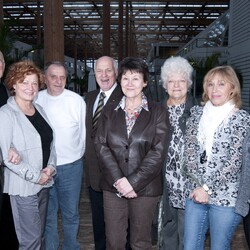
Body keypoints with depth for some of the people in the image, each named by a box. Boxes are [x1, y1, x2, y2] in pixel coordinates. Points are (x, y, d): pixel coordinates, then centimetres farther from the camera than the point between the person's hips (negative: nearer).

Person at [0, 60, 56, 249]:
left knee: (40, 234, 17)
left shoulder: (39, 109, 8)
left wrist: (50, 167, -3)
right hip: (23, 186, -6)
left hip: (44, 183, 6)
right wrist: (35, 176, -13)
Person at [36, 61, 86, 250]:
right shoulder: (35, 100, -1)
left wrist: (78, 155, 4)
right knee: (47, 213, 17)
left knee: (71, 213, 12)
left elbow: (84, 131, 1)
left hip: (71, 166, -1)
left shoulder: (77, 100, -6)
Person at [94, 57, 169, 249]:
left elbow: (158, 152, -8)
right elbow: (101, 146, -2)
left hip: (145, 188, -2)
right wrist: (118, 180, -14)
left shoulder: (158, 112, -1)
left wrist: (133, 182, -14)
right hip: (113, 187, 2)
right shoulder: (109, 112, 7)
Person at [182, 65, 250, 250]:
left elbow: (234, 161, -11)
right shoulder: (197, 113, 7)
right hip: (195, 192, 4)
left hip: (225, 196, -3)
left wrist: (207, 188, -13)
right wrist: (198, 185, -9)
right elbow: (189, 149, 2)